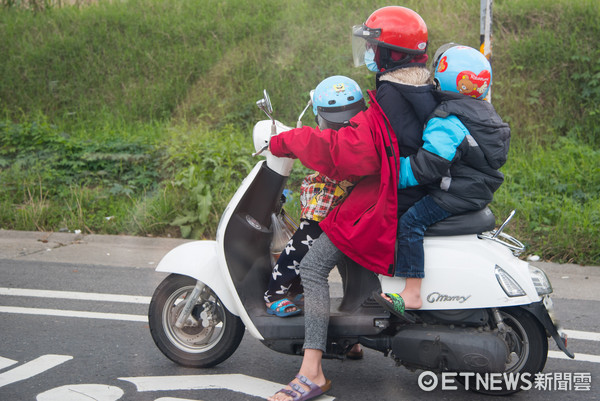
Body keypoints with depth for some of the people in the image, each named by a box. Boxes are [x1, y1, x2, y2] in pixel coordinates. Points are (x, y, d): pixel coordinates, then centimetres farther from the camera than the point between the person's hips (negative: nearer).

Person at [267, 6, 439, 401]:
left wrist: (288, 141, -18)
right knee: (345, 248, 29)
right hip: (422, 198, 10)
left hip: (385, 207, -10)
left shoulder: (385, 106, -21)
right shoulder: (431, 93, 7)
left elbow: (344, 154, -28)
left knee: (313, 265, -10)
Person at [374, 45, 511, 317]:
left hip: (456, 195, -11)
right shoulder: (484, 113, 13)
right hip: (479, 192, 11)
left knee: (410, 222, -18)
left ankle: (412, 294, -23)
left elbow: (427, 166, -26)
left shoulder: (446, 124, -19)